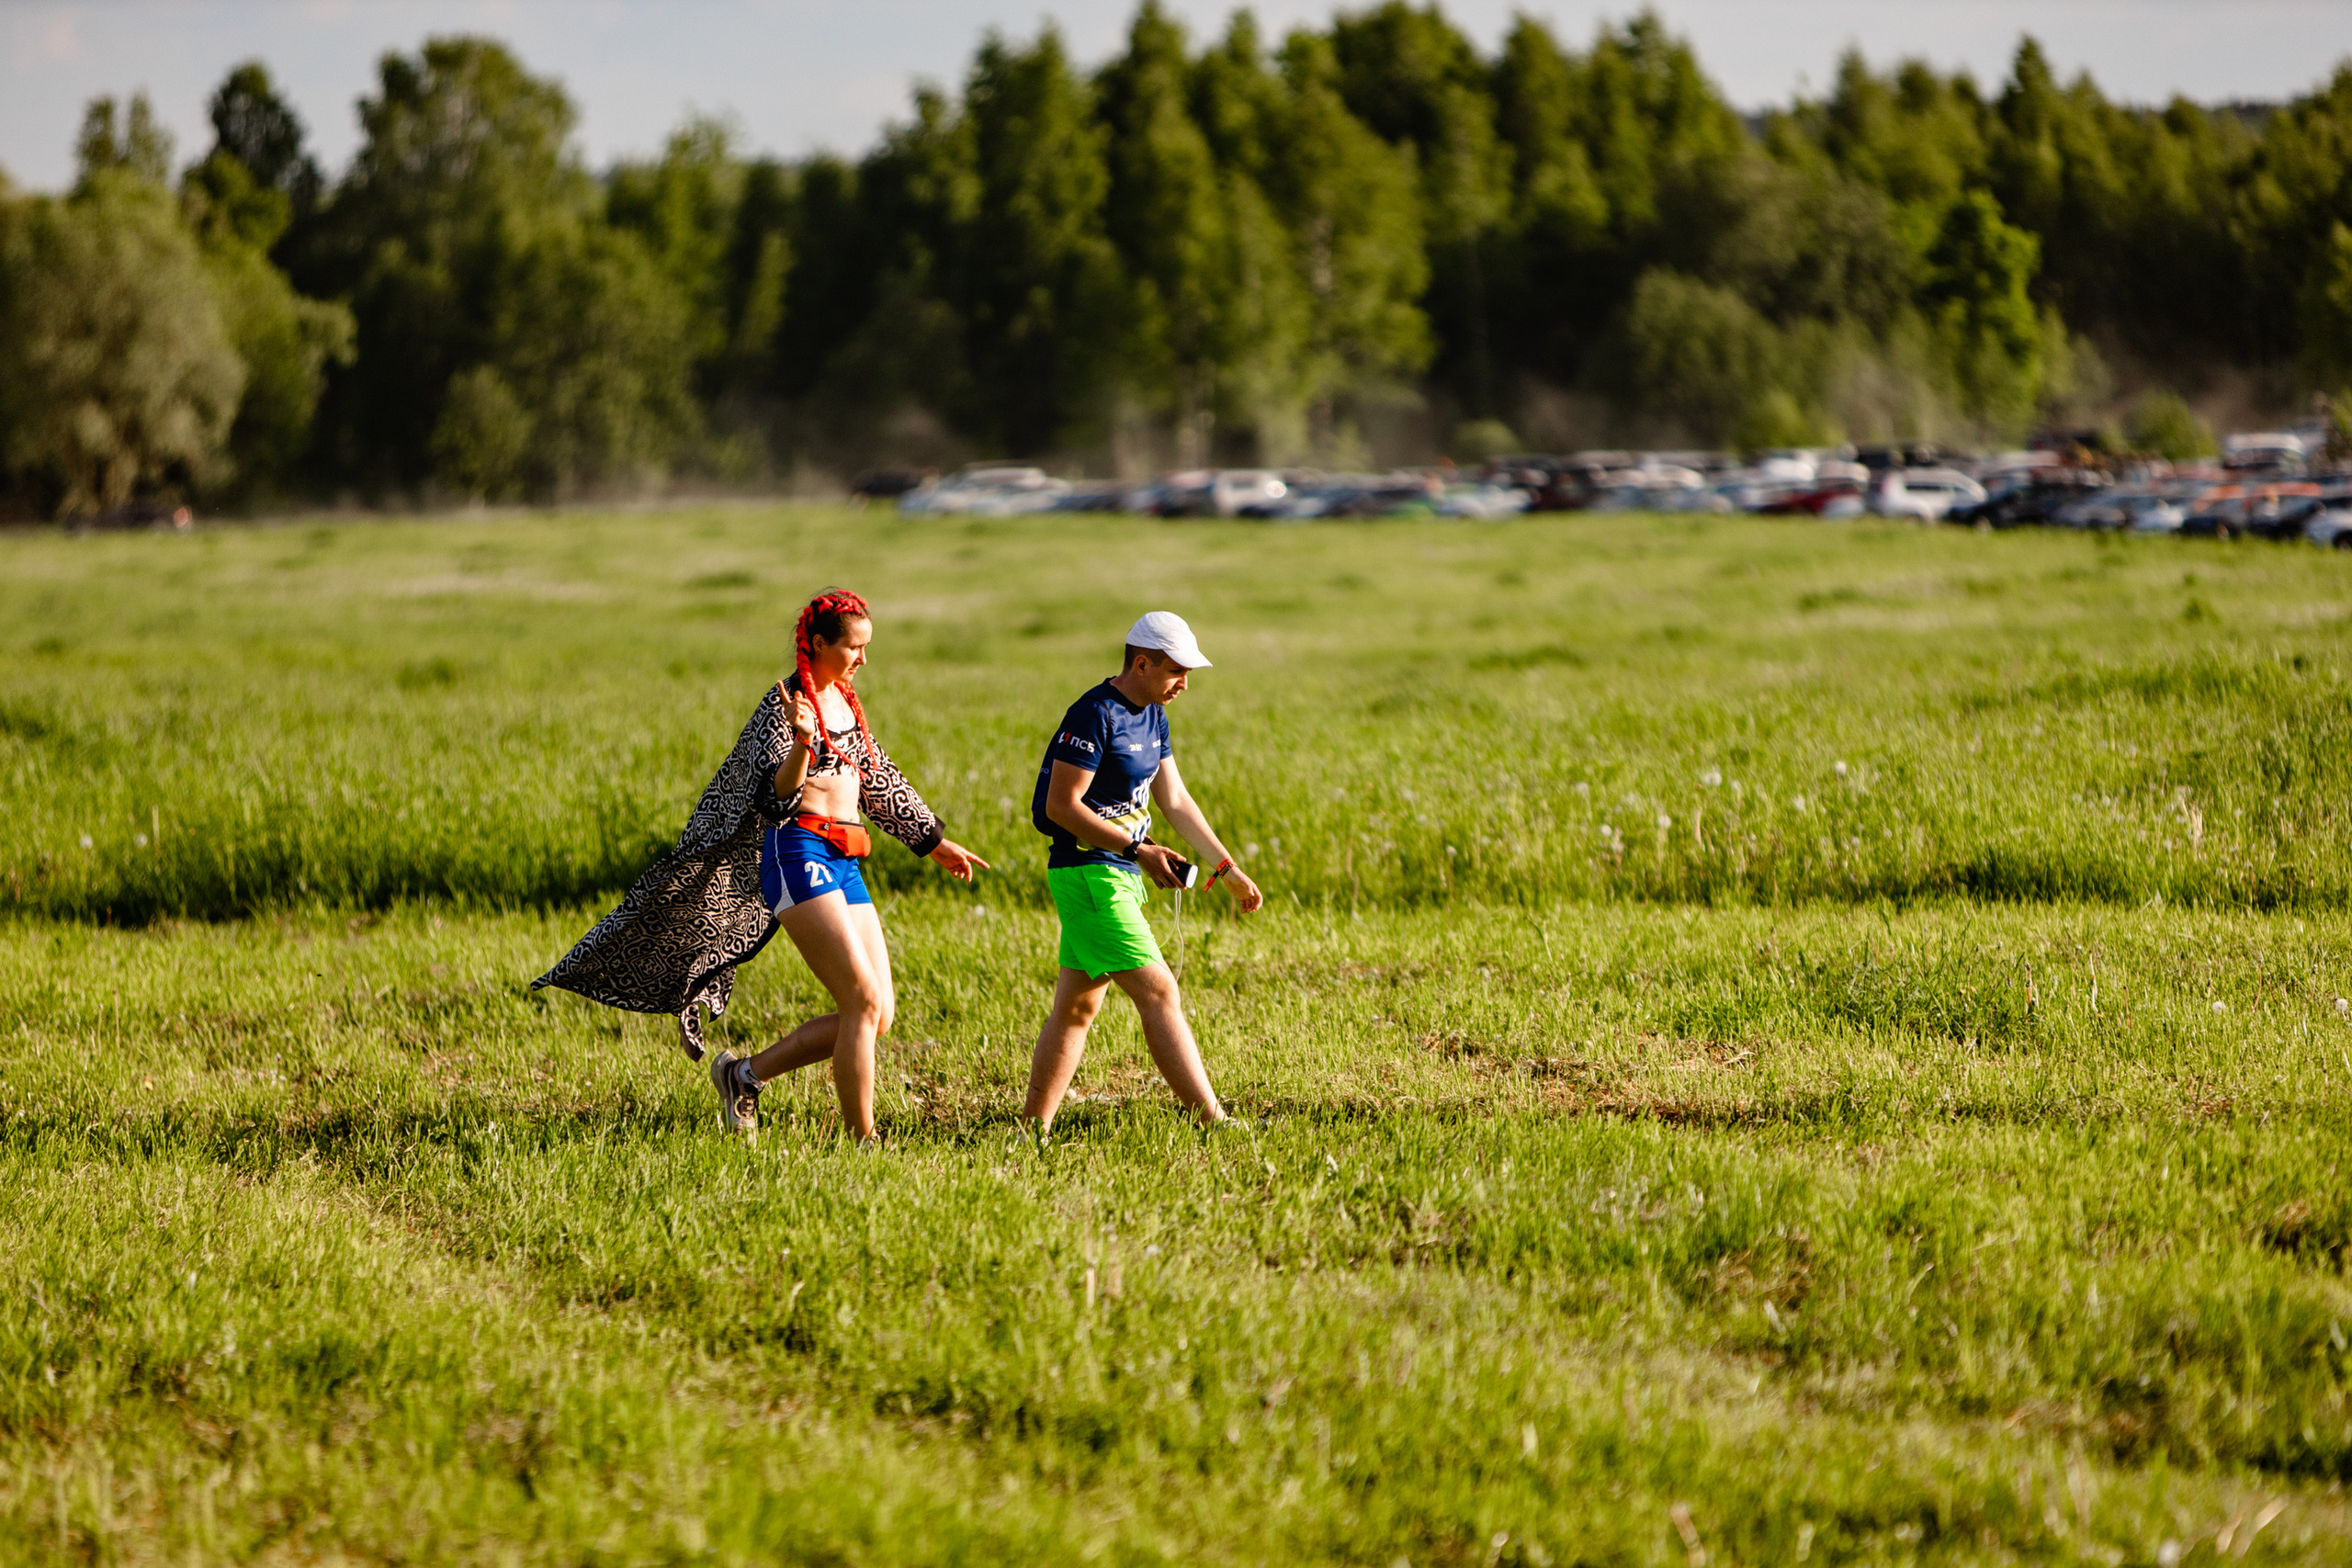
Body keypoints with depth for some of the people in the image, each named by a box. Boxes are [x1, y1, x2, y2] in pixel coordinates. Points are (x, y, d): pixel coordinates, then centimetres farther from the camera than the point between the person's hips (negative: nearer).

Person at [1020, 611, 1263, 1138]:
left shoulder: (1153, 717, 13)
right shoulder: (1095, 715, -17)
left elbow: (1175, 799, 19)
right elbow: (1062, 805, -19)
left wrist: (1227, 868, 16)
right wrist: (1138, 849, -20)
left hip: (1118, 876, 10)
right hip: (1088, 872, -10)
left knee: (1077, 1006, 10)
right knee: (1158, 992, -11)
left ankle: (1032, 1129, 14)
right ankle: (1213, 1121, -12)